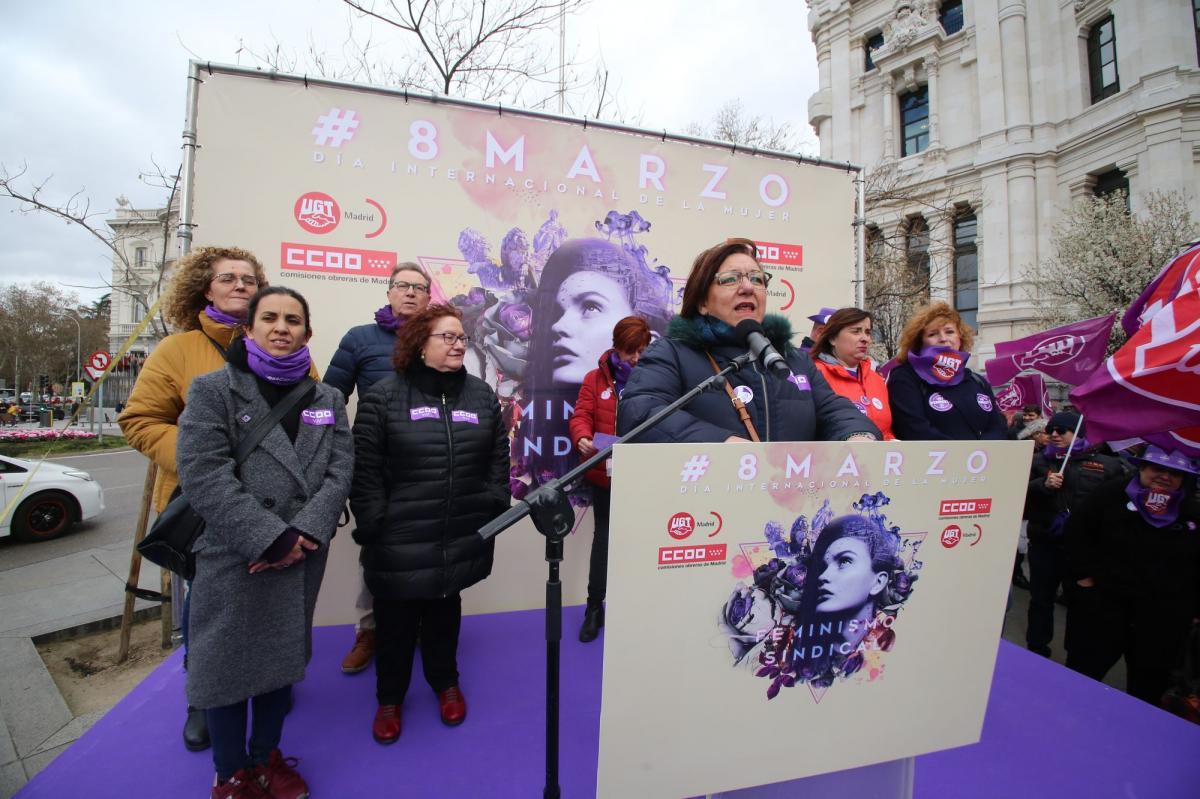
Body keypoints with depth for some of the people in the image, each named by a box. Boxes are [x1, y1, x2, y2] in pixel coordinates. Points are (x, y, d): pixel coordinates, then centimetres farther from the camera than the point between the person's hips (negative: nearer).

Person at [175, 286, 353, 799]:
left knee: (283, 659, 16)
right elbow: (204, 475, -14)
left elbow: (340, 472, -1)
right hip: (233, 558, -3)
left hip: (303, 557, 3)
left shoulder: (327, 400, 7)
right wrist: (272, 538, -19)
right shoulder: (213, 389, -3)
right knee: (228, 663, 9)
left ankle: (267, 757, 39)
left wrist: (304, 533, -16)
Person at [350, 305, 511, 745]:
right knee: (396, 619, 15)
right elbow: (365, 469, -8)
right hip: (400, 539, -3)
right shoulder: (384, 396, -8)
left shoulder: (481, 395, 3)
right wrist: (372, 524, -10)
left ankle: (446, 683, 46)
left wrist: (495, 509, 3)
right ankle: (390, 698, 39)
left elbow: (498, 459, 7)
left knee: (445, 610, 22)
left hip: (461, 537, 3)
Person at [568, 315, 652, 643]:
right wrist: (582, 438, -25)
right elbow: (581, 415, -4)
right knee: (603, 536, 11)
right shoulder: (596, 378, 4)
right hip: (605, 473, 1)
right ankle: (594, 607, 24)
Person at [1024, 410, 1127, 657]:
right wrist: (1043, 485, -17)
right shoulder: (1039, 461, 6)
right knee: (1041, 599, 12)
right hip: (1045, 543, 2)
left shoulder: (1108, 465, 1)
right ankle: (1037, 650, 25)